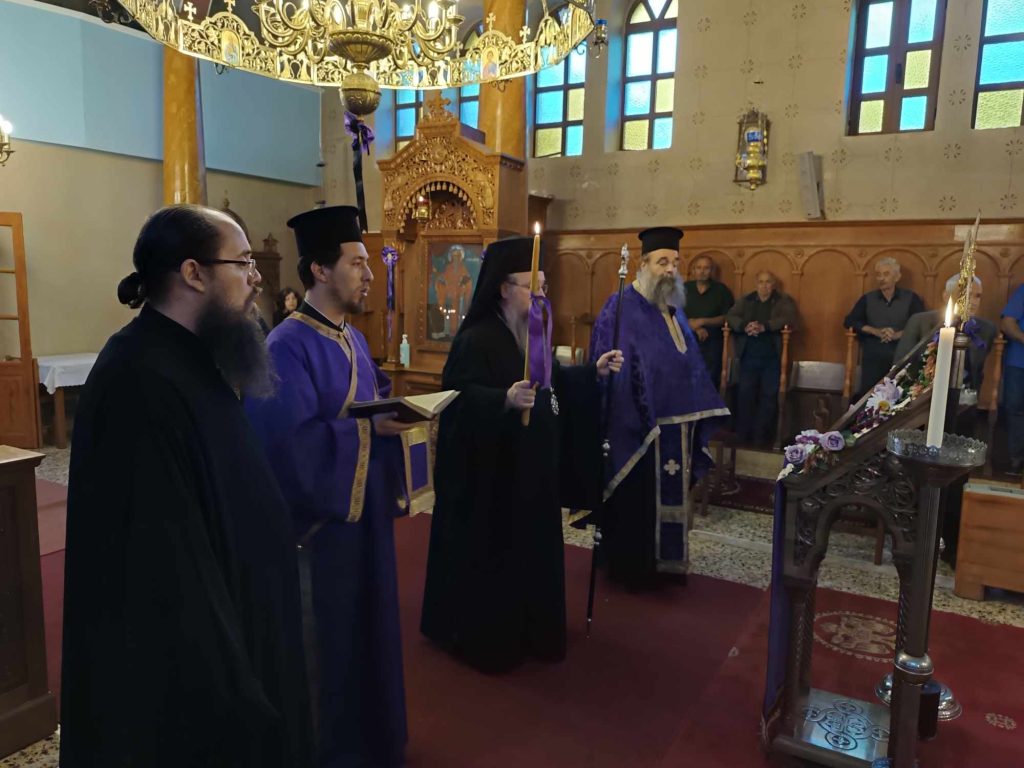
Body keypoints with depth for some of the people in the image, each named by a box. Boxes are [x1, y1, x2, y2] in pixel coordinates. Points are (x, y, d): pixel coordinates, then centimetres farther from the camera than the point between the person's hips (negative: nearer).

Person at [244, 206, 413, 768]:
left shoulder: (351, 339, 10)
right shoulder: (287, 347, -19)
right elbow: (291, 441, -26)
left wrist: (397, 411, -3)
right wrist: (370, 426, -24)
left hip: (364, 508, 9)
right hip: (321, 515, -9)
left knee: (367, 627, 20)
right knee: (327, 641, 6)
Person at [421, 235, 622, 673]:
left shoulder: (533, 335, 9)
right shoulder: (477, 339, -18)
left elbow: (552, 384, 18)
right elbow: (460, 397, -26)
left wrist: (593, 372, 9)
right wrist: (506, 399, -41)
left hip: (532, 469, 9)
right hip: (490, 473, -9)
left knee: (531, 548, 18)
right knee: (490, 553, 4)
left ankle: (528, 630, 37)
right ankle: (483, 637, 23)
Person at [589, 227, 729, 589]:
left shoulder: (673, 309, 12)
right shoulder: (620, 309, -14)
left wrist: (697, 414, 15)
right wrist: (638, 421, -23)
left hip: (675, 424, 8)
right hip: (637, 425, -8)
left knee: (668, 496, 17)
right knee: (636, 502, 4)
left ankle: (664, 562, 33)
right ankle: (631, 567, 21)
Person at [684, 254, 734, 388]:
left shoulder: (721, 290, 2)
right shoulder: (684, 288, 5)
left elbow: (727, 317, -2)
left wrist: (702, 322, -14)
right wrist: (696, 328, -14)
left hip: (712, 345, -1)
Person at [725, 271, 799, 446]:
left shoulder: (784, 301, 8)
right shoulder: (746, 300, 15)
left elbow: (789, 319, -10)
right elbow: (731, 317, 2)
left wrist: (764, 326, -25)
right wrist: (745, 326, -20)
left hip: (773, 356, -1)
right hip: (749, 355, 2)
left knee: (769, 395, -4)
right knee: (744, 393, -4)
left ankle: (761, 436, 5)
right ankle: (742, 434, 5)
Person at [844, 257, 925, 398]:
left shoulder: (911, 298, 8)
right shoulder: (867, 299, 12)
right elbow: (849, 321, 4)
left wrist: (898, 334, -17)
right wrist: (875, 331, -10)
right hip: (873, 354, 1)